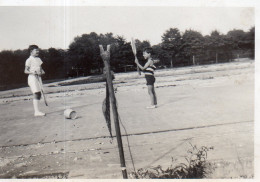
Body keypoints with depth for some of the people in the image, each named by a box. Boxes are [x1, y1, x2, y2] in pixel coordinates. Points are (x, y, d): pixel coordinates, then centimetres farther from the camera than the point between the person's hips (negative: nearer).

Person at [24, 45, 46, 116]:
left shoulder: (38, 59, 15)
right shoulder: (29, 60, -6)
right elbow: (26, 71, -7)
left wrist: (42, 71, 3)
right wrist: (32, 72, -24)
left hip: (38, 77, 8)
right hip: (32, 77, -7)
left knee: (39, 94, 5)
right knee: (36, 94, -15)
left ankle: (37, 111, 13)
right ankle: (36, 111, -17)